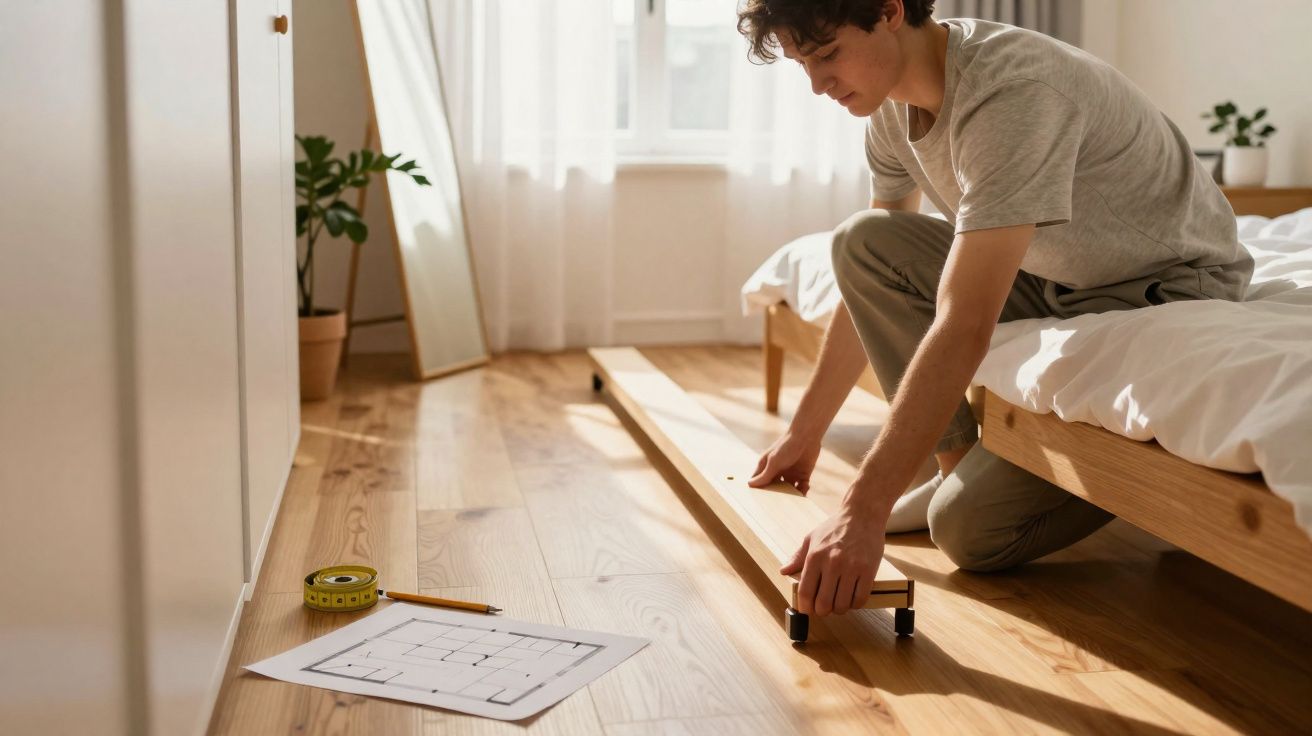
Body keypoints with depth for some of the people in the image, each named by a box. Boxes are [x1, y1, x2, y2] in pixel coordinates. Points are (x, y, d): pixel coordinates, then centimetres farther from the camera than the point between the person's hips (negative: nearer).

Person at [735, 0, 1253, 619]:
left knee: (968, 528, -16)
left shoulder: (1010, 87, -31)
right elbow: (869, 276, 6)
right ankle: (959, 461, -3)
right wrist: (805, 430, 7)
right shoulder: (893, 105, -4)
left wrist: (864, 510, -41)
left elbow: (963, 326, -38)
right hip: (1057, 279, 8)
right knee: (860, 242, -10)